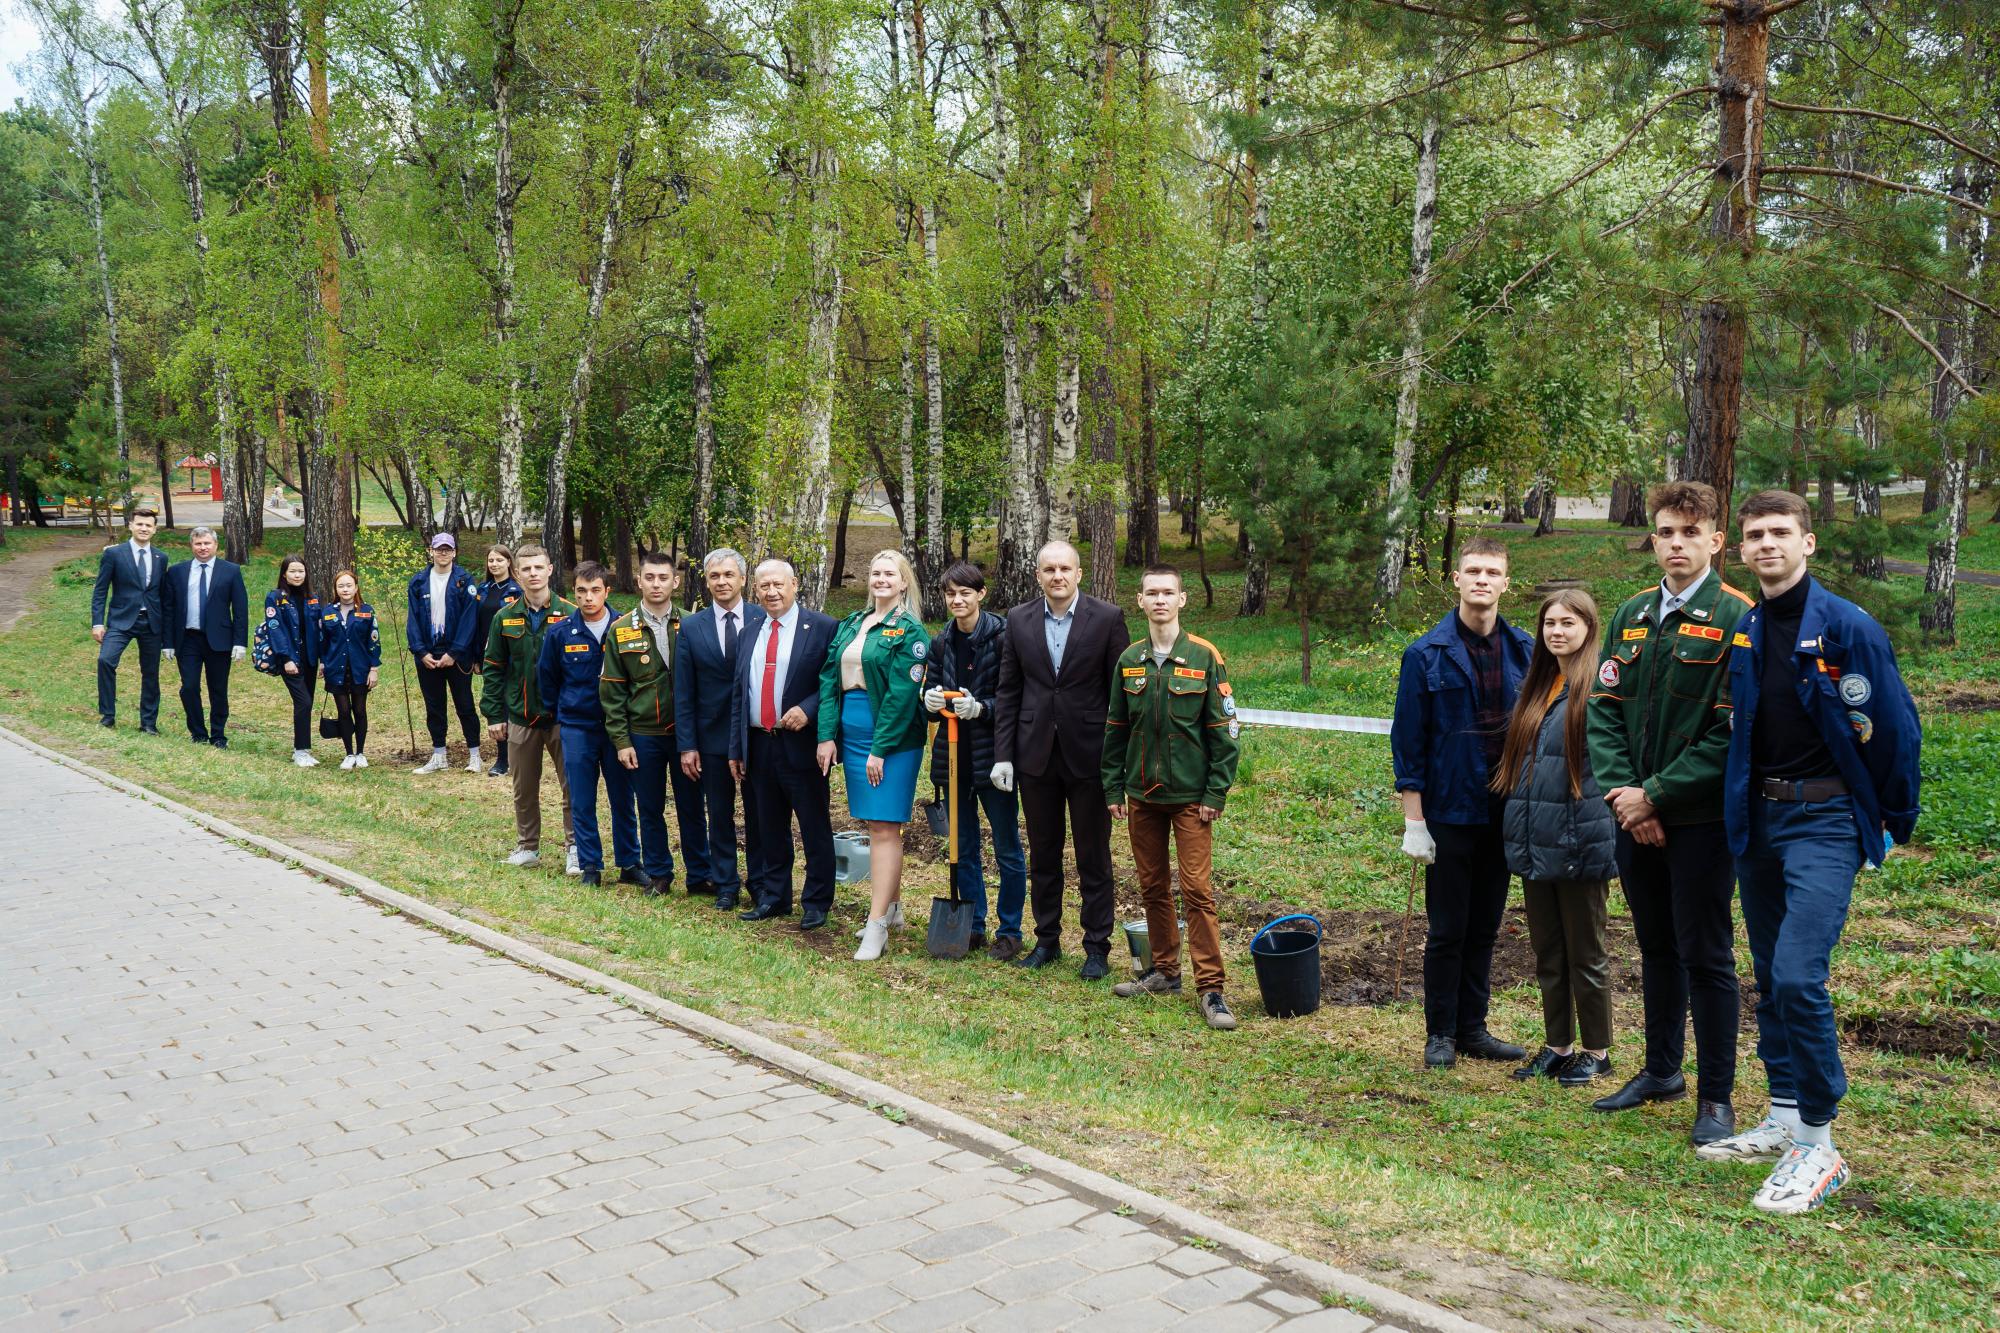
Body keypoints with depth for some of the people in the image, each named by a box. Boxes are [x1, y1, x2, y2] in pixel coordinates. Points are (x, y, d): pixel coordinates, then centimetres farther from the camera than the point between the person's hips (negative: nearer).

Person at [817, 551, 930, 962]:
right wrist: (827, 735, -1)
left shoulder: (909, 630, -8)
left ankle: (878, 925, -8)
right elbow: (829, 679, 9)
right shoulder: (851, 625, 12)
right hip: (852, 735, 7)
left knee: (884, 827, -8)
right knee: (874, 824, 13)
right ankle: (892, 905, 25)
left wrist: (880, 749, -16)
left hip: (893, 738, -7)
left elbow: (903, 693, -13)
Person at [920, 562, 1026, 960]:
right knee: (963, 848, 13)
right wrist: (931, 700, -11)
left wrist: (980, 707, -24)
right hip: (954, 755, 6)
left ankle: (1009, 931, 15)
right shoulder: (941, 642, 8)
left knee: (1007, 848, 4)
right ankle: (973, 926, 25)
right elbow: (929, 692, 12)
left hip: (992, 754, -6)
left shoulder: (1002, 635, -9)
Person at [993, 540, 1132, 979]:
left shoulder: (1107, 618, -6)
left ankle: (1097, 947, 18)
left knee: (1094, 857, 7)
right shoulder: (1019, 620, 3)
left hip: (1089, 755, -3)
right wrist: (1002, 755, 1)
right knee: (1042, 855, 13)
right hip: (1036, 755, 3)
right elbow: (1008, 692, 6)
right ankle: (1047, 940, 27)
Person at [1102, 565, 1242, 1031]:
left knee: (1196, 889, -6)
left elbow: (1222, 729, -5)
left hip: (1190, 795, -4)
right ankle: (1165, 972, 25)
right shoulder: (1129, 661, 6)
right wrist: (1113, 788, 7)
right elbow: (1116, 729, 11)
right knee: (1152, 888, 12)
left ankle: (1210, 988, -1)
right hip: (1141, 793, 4)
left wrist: (1216, 792, -9)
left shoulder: (1204, 657, -6)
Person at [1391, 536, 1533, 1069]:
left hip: (1504, 812, 3)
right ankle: (1441, 1034, 18)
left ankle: (1473, 1028, 24)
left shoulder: (1524, 651, 3)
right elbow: (1408, 740, -6)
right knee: (1446, 931, 5)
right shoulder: (1427, 655, -6)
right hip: (1450, 811, -3)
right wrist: (1413, 820, -8)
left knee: (1484, 928, 13)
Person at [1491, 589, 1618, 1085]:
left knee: (1586, 954, 7)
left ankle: (1596, 1052, 22)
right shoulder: (1535, 687, 11)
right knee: (1547, 952, 15)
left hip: (1579, 842, -7)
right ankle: (1557, 1046, 28)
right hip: (1534, 841, 7)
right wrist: (1519, 830, 15)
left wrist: (1604, 840, -17)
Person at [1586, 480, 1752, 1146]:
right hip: (1635, 817, 6)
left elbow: (1733, 733, -15)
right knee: (1656, 948, 18)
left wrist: (1655, 794, -15)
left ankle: (1716, 1097, 15)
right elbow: (1604, 710, 7)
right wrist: (1621, 791, -6)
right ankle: (1662, 1070, 33)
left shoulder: (1736, 619, -10)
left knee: (1705, 955, 2)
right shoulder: (1631, 616, 9)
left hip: (1702, 817, -6)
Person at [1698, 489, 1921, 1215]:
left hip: (1825, 818, -6)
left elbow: (1895, 727, -5)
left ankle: (1818, 1147, -4)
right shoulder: (1743, 631, 7)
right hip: (1758, 818, 6)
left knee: (1798, 976, -16)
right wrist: (1743, 803, 14)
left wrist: (1896, 821, 2)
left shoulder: (1847, 627, -10)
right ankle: (1783, 1120, 26)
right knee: (1770, 978, 13)